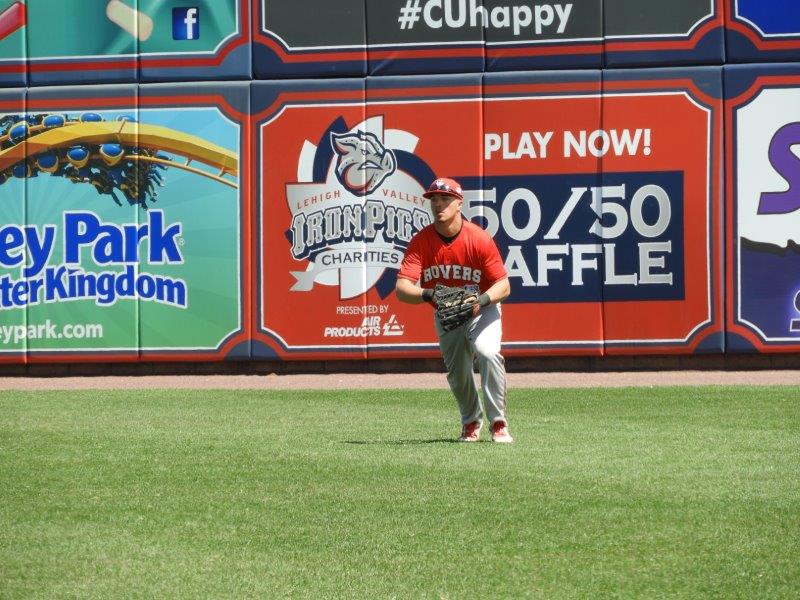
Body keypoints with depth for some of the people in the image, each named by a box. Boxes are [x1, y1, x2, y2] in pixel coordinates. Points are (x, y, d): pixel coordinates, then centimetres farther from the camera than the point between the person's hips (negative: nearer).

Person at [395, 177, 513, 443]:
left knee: (488, 352, -28)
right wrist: (427, 294, -48)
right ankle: (471, 422, 39)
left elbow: (503, 286, -21)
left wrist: (483, 299, -42)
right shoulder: (421, 241, -19)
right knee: (457, 372, 11)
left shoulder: (480, 239, -24)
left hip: (482, 310, -3)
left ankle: (498, 423, -19)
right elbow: (401, 288, -27)